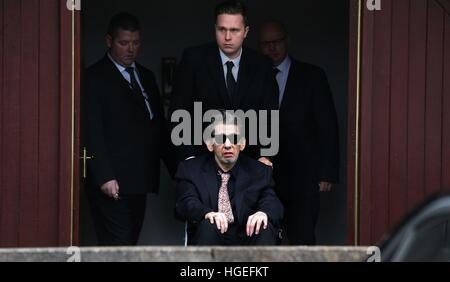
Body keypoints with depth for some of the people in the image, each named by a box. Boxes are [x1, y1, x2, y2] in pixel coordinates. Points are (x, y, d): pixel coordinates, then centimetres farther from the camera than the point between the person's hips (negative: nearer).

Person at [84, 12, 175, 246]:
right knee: (118, 244, -12)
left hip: (140, 181, 7)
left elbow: (159, 127, 21)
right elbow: (93, 132, -10)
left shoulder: (146, 76, 20)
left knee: (130, 242, 5)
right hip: (112, 182, -7)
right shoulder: (95, 77, -3)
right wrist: (104, 177, -18)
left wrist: (176, 168, 13)